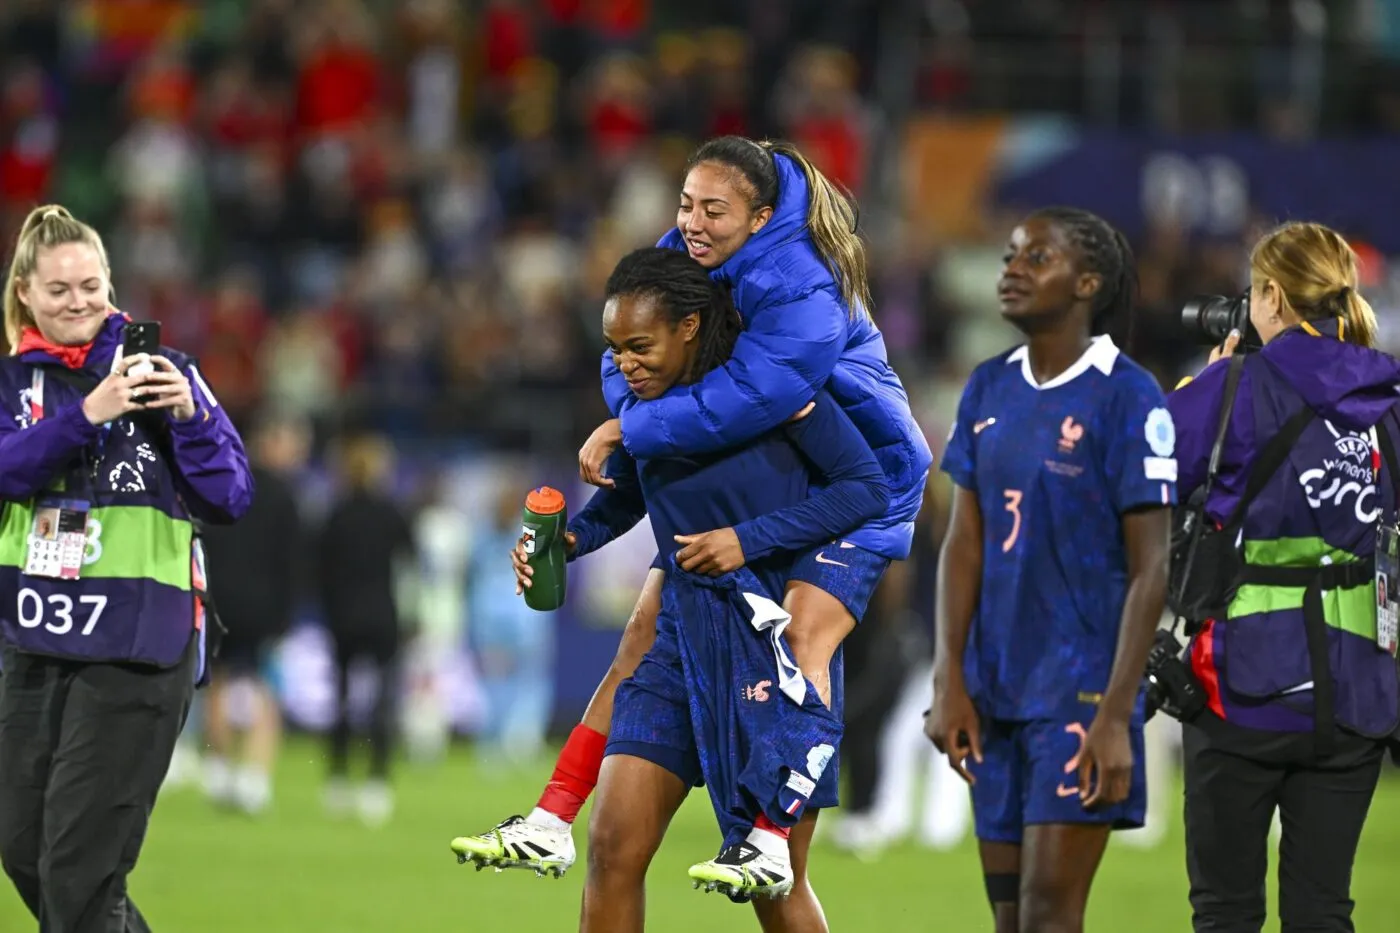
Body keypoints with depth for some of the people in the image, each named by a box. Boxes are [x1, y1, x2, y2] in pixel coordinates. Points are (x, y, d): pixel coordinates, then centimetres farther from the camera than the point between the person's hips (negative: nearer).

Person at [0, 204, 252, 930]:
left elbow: (230, 499, -5)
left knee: (80, 865, -8)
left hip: (136, 641, -5)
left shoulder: (162, 371, -2)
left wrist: (191, 417, -21)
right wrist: (85, 414, -27)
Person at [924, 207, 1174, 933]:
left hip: (1081, 687, -6)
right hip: (997, 690, 6)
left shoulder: (1126, 398, -9)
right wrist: (949, 682, 0)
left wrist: (1116, 715, -16)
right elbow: (963, 544, 9)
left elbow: (1151, 569, -10)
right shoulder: (989, 390, 9)